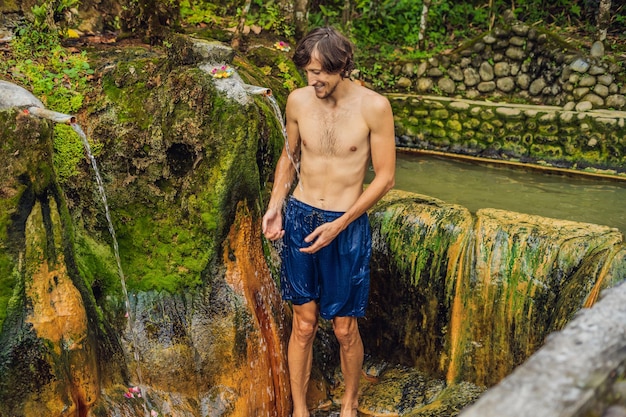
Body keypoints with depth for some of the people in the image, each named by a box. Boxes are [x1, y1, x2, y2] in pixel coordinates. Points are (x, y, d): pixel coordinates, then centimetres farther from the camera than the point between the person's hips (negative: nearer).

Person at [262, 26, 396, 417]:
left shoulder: (374, 106, -13)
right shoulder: (298, 100, -3)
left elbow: (385, 177, -9)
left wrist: (338, 225, -15)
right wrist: (275, 205, -2)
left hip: (347, 227, -2)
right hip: (299, 219, 2)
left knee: (345, 329, 8)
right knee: (304, 324, 10)